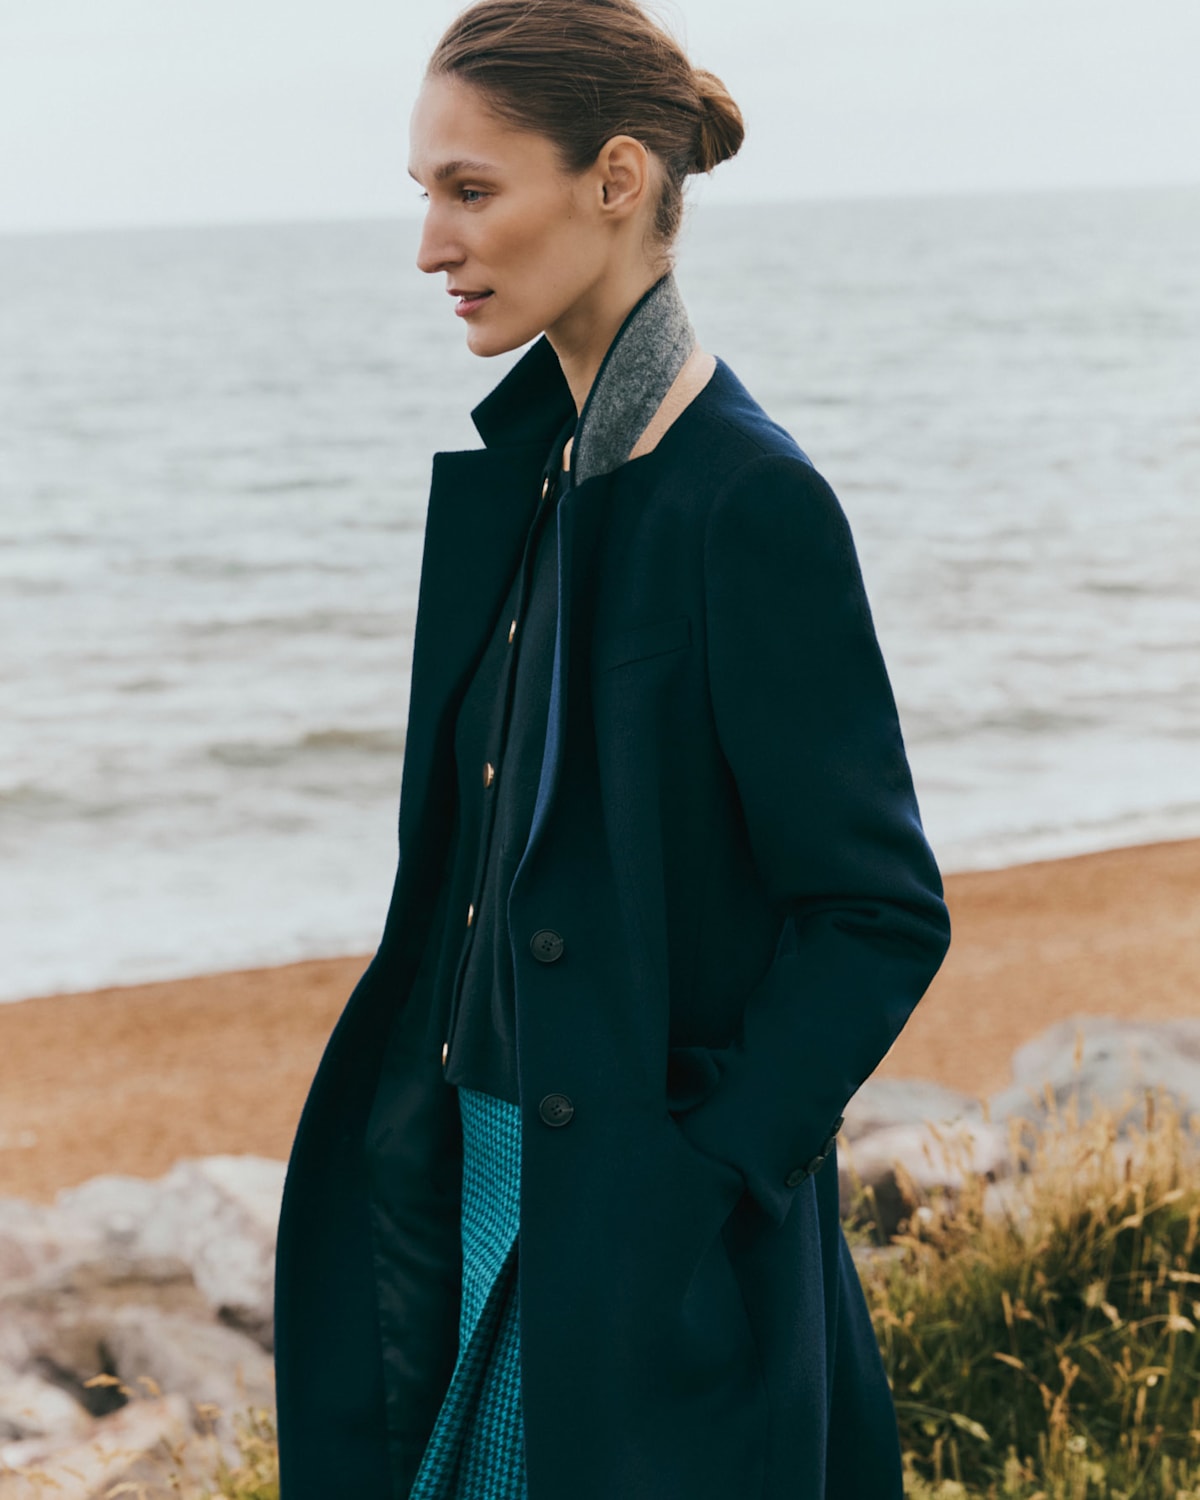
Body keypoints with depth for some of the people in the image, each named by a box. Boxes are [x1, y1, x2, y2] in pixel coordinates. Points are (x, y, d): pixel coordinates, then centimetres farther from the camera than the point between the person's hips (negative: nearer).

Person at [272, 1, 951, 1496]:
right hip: (487, 1175, 8)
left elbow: (882, 910, -17)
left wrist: (693, 1184, -18)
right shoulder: (534, 461, 7)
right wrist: (433, 1131, 10)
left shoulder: (747, 502, -19)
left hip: (651, 1239, -8)